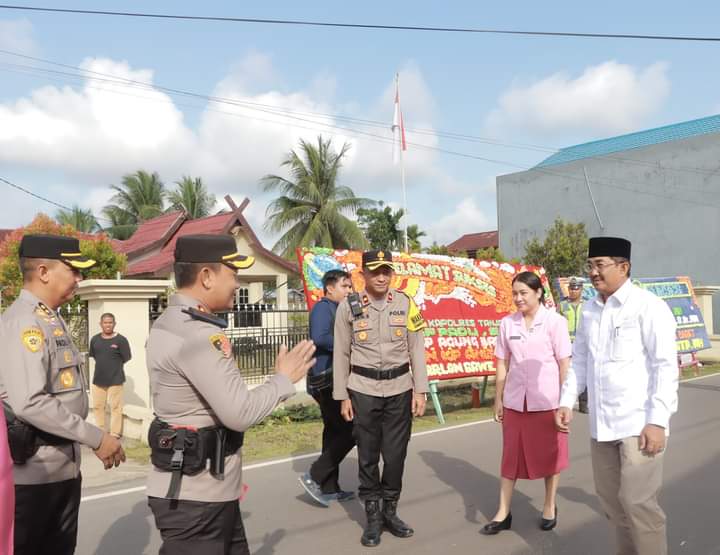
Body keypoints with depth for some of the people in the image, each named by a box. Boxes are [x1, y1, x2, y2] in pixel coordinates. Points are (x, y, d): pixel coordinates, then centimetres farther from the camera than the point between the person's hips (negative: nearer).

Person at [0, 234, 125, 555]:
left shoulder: (52, 320, 12)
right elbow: (29, 403, -27)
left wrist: (85, 441, 16)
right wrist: (95, 438, -22)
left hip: (64, 467, 9)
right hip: (34, 473, -9)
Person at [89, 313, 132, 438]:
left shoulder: (121, 340, -11)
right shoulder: (95, 339, 3)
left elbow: (127, 358, -6)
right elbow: (93, 356, 15)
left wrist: (114, 365, 3)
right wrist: (103, 364, 6)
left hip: (115, 379, -5)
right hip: (98, 378, 5)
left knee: (115, 407, 2)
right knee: (97, 406, 14)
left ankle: (115, 433, 12)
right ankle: (100, 431, 30)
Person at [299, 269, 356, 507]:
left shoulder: (334, 309, 18)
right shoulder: (323, 308, -12)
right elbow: (320, 339, -27)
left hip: (331, 380, 10)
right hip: (327, 379, -10)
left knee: (334, 431, 14)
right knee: (350, 430, -9)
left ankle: (330, 488, 22)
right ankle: (314, 476, -2)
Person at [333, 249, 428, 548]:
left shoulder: (406, 304, 0)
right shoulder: (348, 307, -3)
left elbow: (417, 349, 1)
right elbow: (341, 355, 0)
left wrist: (420, 390, -3)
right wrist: (342, 396, 0)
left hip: (399, 390, 1)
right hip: (363, 391, -1)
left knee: (396, 454, 8)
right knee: (367, 456, 7)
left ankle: (390, 511, 27)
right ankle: (372, 517, 21)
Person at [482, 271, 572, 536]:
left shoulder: (554, 321, -7)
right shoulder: (507, 323, 2)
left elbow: (565, 364, -6)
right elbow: (502, 364, 7)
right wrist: (498, 399, 7)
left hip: (547, 400, -3)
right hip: (515, 400, 3)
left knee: (550, 454, 12)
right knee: (511, 455, 9)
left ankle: (549, 506, 32)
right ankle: (503, 512, 18)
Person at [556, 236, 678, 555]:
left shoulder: (648, 307, -9)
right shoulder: (589, 310, 10)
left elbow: (666, 367, -12)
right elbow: (579, 360, 15)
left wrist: (657, 421, -17)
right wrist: (567, 402, 6)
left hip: (640, 424, -6)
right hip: (601, 423, 7)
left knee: (637, 502, -3)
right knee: (610, 498, 16)